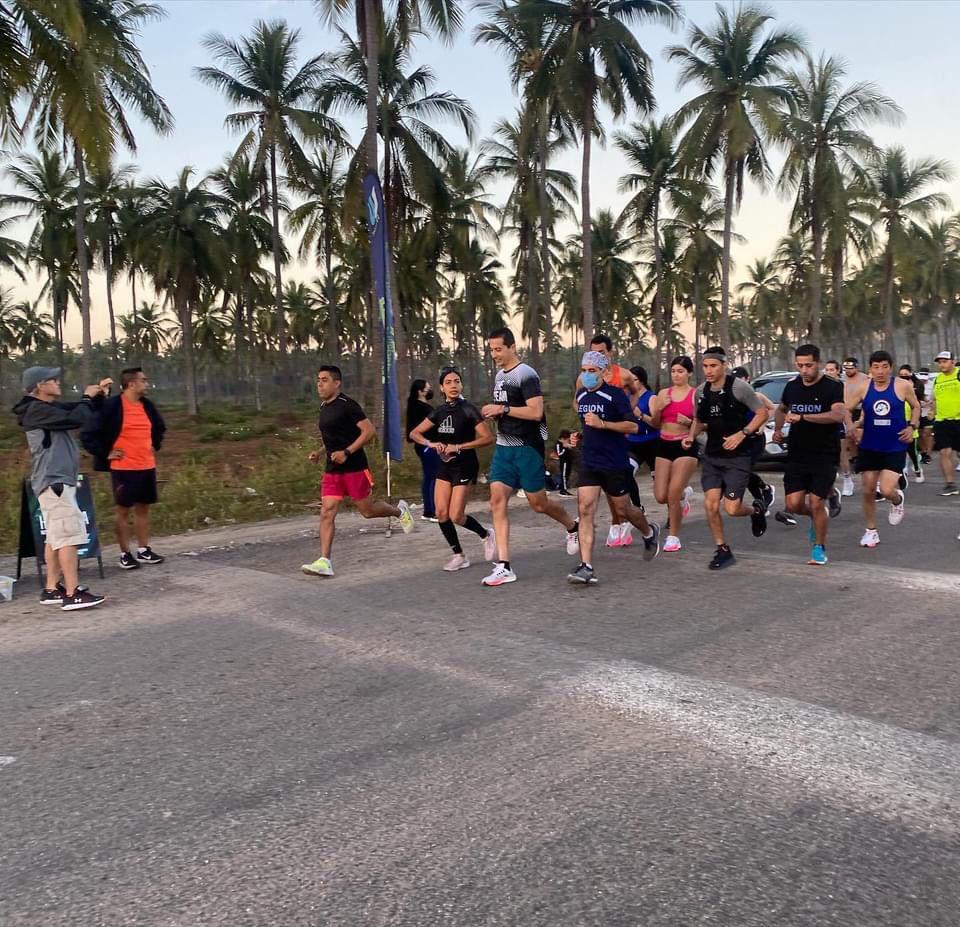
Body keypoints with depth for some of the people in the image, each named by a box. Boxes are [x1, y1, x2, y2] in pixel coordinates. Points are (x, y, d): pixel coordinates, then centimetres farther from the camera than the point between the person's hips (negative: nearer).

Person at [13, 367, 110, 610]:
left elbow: (83, 413, 24)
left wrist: (98, 395, 7)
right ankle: (73, 594, -16)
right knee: (69, 535, -14)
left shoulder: (50, 408, 17)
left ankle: (52, 589, 15)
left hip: (57, 481, 10)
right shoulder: (37, 410, -13)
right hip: (53, 481, -10)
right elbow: (77, 419, -22)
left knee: (56, 536, 11)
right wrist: (87, 397, -5)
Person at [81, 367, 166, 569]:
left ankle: (144, 551, 19)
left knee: (143, 508, 11)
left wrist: (155, 445, 17)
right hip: (123, 468, -6)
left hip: (147, 467, 6)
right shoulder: (111, 406, -13)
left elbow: (160, 427, 29)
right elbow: (88, 435, -13)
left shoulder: (147, 405, 8)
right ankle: (125, 554, 10)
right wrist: (105, 453, -10)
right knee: (123, 510, 3)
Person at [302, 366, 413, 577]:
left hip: (354, 467, -7)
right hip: (332, 469, 7)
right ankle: (324, 562, -7)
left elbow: (370, 431, -18)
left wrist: (346, 453, -23)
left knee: (367, 510, 5)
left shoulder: (347, 405, -13)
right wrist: (319, 453, 12)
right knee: (327, 512, -5)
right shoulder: (324, 407, 12)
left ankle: (399, 510, 34)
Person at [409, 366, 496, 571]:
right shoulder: (439, 412, 4)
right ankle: (459, 556, 14)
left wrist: (457, 447, -21)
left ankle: (486, 534, 21)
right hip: (445, 465, 6)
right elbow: (414, 434, 8)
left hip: (465, 466, -6)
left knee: (456, 516, -9)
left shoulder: (468, 410, -12)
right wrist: (431, 444, -12)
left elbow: (488, 438, -19)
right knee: (441, 513, -1)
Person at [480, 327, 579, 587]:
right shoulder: (499, 375, 14)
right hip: (503, 447, 8)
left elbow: (535, 412, -22)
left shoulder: (526, 375, -13)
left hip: (527, 447, -7)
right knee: (497, 500, -5)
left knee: (538, 503, 3)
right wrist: (492, 413, 7)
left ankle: (573, 527, 36)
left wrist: (502, 409, -19)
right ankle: (503, 566, -5)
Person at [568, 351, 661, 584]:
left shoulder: (615, 395, -11)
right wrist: (583, 435, 12)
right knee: (585, 510, -10)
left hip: (615, 463, -5)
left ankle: (649, 532, 44)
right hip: (589, 462, 5)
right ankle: (586, 567, -12)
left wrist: (602, 424, -24)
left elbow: (633, 426, -16)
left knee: (623, 510, 11)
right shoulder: (581, 396, 9)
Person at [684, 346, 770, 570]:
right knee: (710, 504, -5)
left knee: (731, 508, -9)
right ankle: (723, 550, 13)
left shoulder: (738, 387, -11)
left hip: (737, 457, -5)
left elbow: (763, 413, -8)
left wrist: (742, 434, -19)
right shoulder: (701, 391, 5)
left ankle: (756, 510, 27)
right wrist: (691, 435, 0)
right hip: (712, 456, 5)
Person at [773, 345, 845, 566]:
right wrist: (777, 429, 8)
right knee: (793, 504, -3)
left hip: (825, 456, -4)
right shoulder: (792, 387, 7)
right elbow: (781, 409, 28)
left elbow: (838, 415, -27)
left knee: (816, 504, -7)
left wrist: (802, 416, -33)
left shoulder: (833, 387, -9)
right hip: (796, 455, 4)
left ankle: (819, 548, 15)